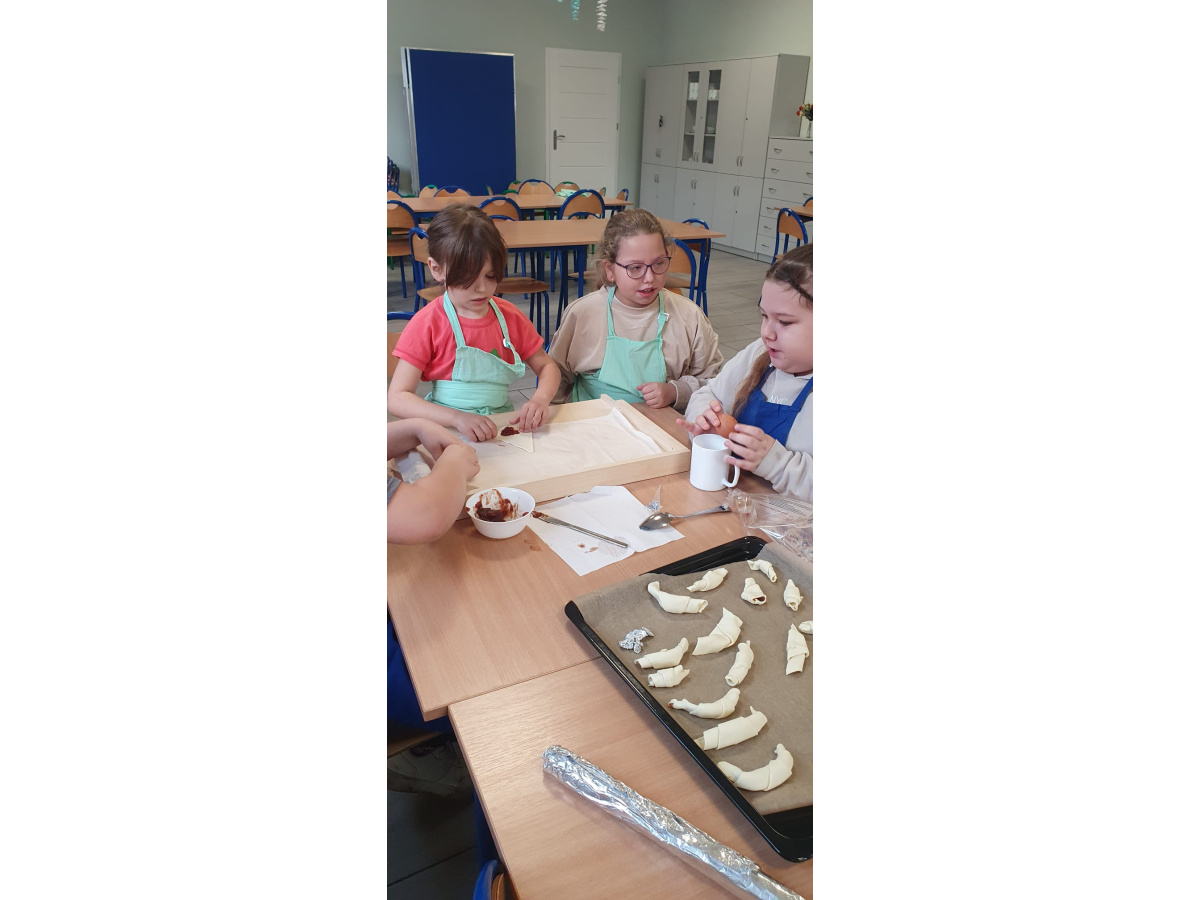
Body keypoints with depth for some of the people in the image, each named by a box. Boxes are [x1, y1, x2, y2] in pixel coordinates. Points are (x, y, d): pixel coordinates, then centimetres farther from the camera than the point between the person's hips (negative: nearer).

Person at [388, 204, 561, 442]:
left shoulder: (509, 317, 3)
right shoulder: (427, 324, -8)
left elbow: (547, 366, 12)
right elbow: (396, 398, -13)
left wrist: (540, 399, -12)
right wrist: (457, 418, -29)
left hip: (501, 428, 0)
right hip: (447, 430, 0)